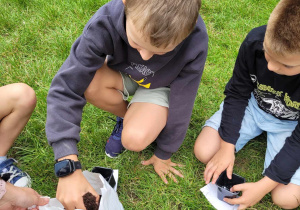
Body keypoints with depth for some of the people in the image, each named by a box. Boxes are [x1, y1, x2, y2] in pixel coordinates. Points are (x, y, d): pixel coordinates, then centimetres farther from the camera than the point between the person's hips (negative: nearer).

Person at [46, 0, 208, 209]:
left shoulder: (195, 43, -36)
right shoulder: (106, 22, -36)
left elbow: (180, 106, -22)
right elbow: (66, 88, -36)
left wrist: (163, 155, -8)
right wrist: (68, 166, -43)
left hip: (161, 86, -2)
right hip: (122, 74, 2)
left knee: (135, 138, -29)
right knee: (87, 83, -30)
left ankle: (138, 118, 8)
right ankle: (127, 116, 1)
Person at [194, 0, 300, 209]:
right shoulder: (255, 42, -30)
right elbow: (237, 94, -14)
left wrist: (264, 186, -23)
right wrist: (227, 147, -17)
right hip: (254, 103, 2)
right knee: (204, 152, -9)